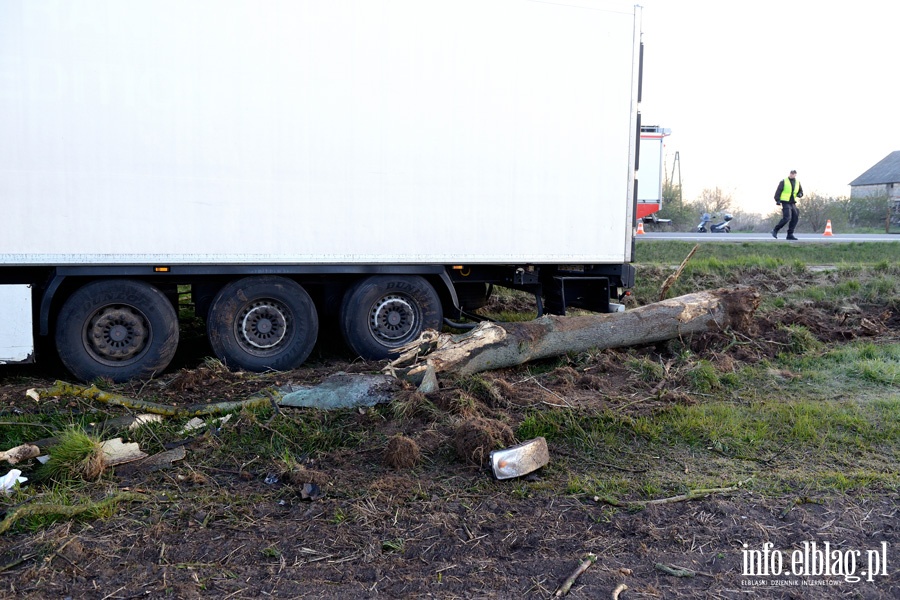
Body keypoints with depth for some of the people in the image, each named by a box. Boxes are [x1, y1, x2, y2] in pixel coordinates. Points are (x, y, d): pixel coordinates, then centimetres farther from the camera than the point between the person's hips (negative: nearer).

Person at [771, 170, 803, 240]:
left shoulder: (797, 182, 12)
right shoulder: (784, 182, -3)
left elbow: (801, 191, 20)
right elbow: (778, 191, -7)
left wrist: (799, 194, -4)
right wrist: (777, 200, -18)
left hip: (793, 203, 6)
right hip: (785, 203, -6)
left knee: (795, 218, -1)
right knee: (787, 218, -18)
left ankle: (790, 235, 5)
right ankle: (775, 230, -4)